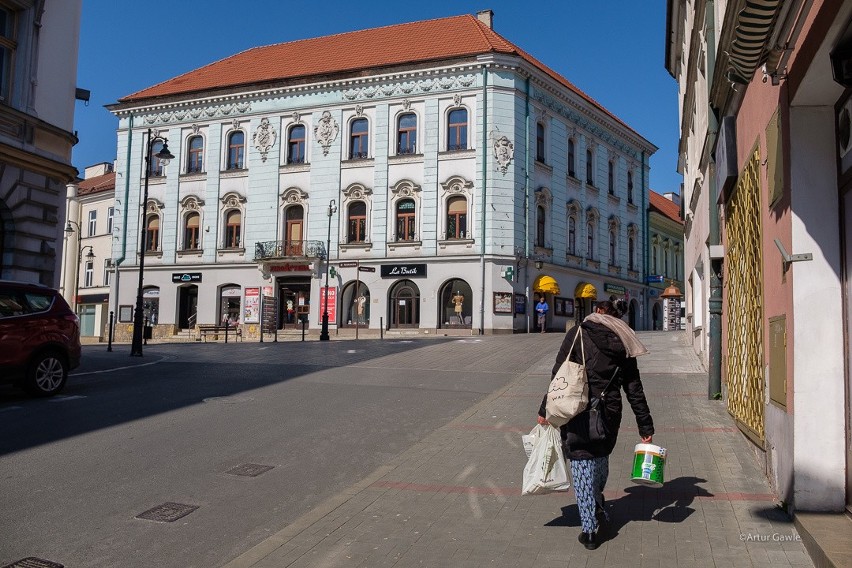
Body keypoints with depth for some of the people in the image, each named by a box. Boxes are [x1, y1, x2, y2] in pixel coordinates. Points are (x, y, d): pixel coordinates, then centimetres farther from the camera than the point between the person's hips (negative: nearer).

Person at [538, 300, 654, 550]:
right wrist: (646, 428, 12)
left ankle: (589, 529, 7)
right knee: (601, 458, 24)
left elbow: (558, 375, -6)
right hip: (608, 413, 4)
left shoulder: (578, 333, -1)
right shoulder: (623, 344, 8)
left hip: (576, 410, -3)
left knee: (582, 463, 3)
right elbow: (635, 390, 8)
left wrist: (546, 410, -1)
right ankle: (597, 508, 41)